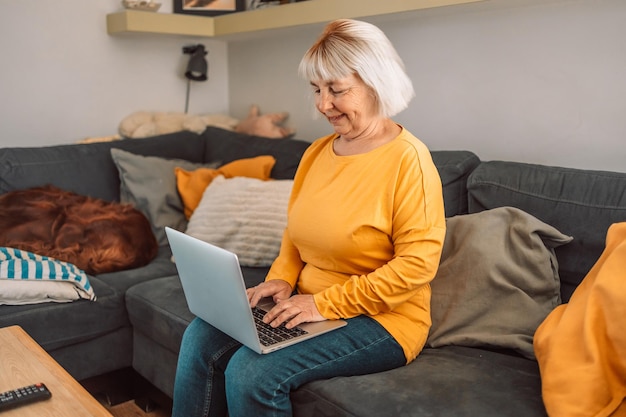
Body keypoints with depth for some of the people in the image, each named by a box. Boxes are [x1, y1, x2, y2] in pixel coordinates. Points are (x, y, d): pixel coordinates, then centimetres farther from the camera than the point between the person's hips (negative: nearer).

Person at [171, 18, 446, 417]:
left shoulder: (408, 159, -15)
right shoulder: (317, 152, 7)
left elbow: (418, 263, -20)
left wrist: (325, 304, -21)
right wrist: (281, 279, -3)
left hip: (380, 320, -6)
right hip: (309, 305, 7)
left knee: (253, 372, -23)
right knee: (202, 338, -8)